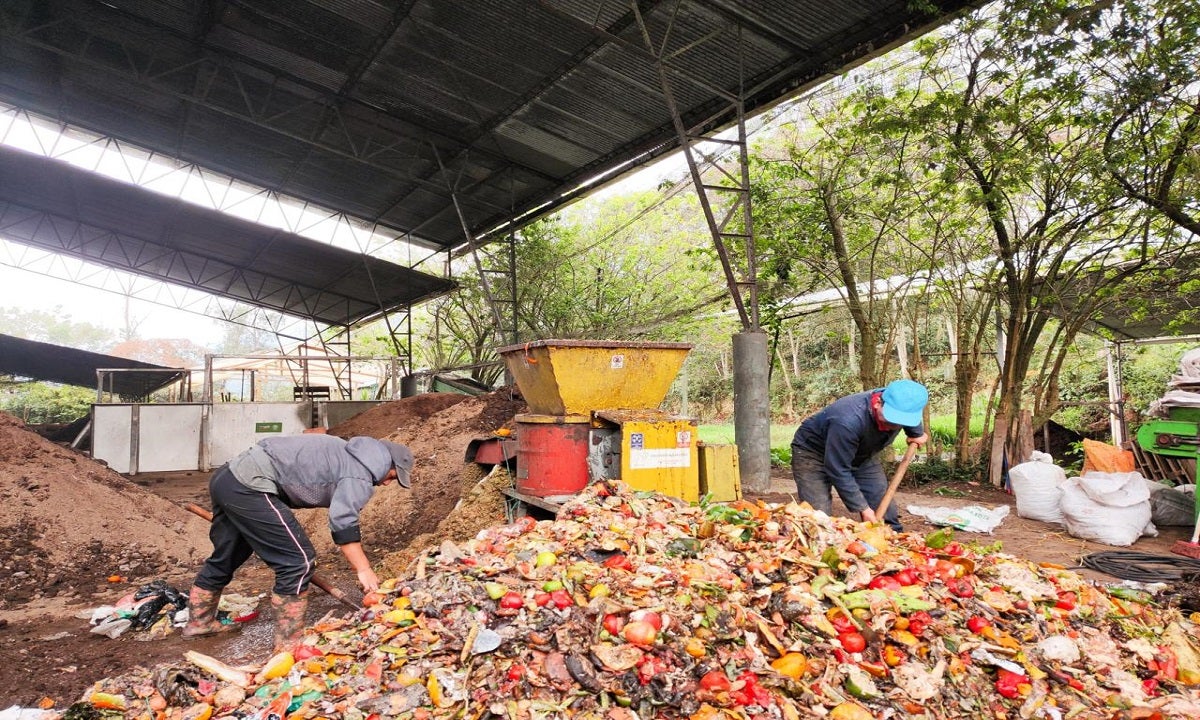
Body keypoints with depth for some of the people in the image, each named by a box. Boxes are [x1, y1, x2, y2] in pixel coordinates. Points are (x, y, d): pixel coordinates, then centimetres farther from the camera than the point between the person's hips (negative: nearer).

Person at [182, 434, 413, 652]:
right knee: (298, 561, -7)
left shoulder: (348, 456, 19)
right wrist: (364, 569, -14)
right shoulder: (360, 474, -10)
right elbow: (343, 523, -19)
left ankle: (199, 622, 46)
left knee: (225, 558, 28)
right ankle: (289, 644, 0)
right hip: (249, 488, -11)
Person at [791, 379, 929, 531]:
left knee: (885, 513, 2)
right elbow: (838, 471, -33)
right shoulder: (848, 422, -42)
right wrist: (863, 508, -29)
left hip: (860, 454, 7)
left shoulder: (901, 406, -20)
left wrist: (917, 434, 19)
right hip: (813, 453, -7)